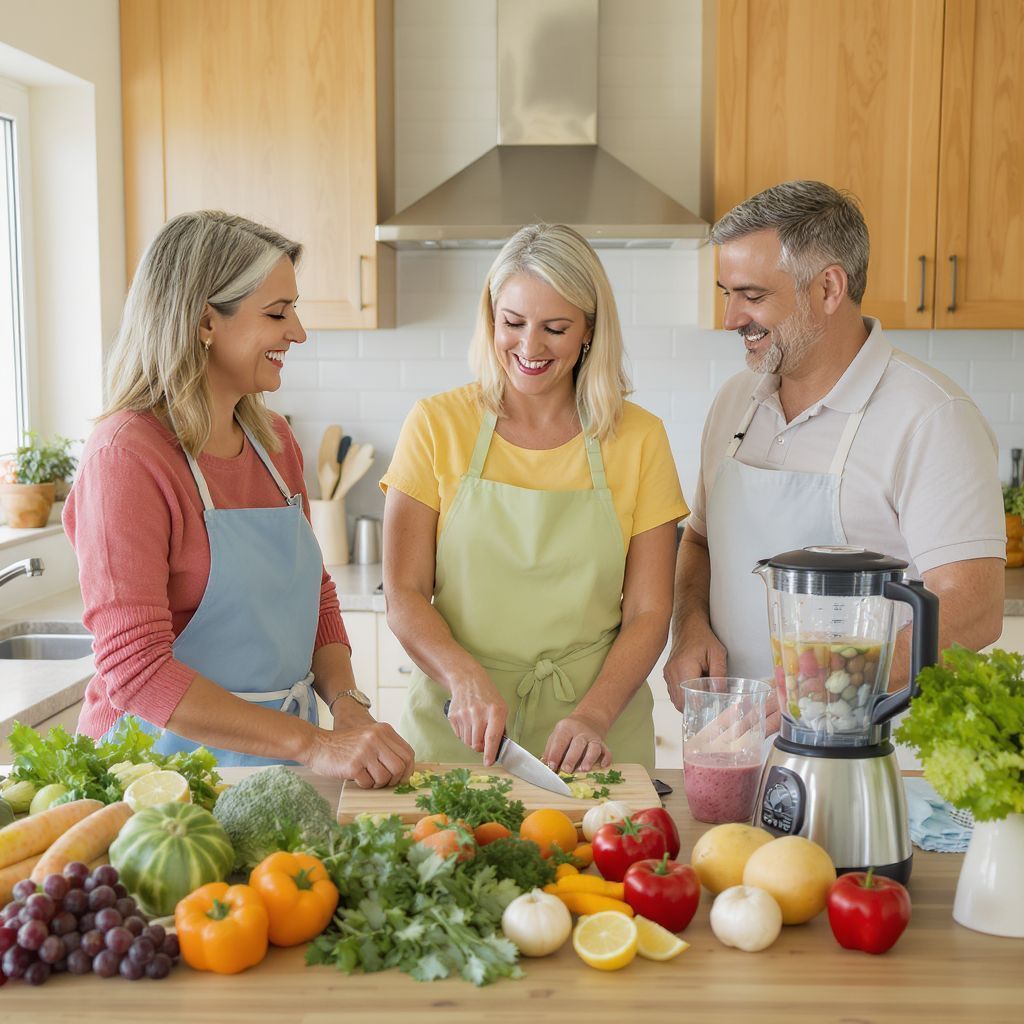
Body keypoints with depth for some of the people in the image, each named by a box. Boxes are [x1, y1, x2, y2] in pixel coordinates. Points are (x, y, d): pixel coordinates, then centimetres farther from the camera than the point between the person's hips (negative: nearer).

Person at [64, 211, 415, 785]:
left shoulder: (274, 441, 9)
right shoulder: (128, 456, -14)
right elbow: (136, 671, -20)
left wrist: (348, 705, -3)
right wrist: (313, 744, -25)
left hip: (279, 760, 5)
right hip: (167, 756, -5)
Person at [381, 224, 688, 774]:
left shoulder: (639, 439, 0)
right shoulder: (436, 425, -1)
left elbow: (648, 613, -1)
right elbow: (404, 595, -3)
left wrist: (593, 715, -17)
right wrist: (466, 679, -21)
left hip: (593, 740, 0)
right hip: (455, 729, 0)